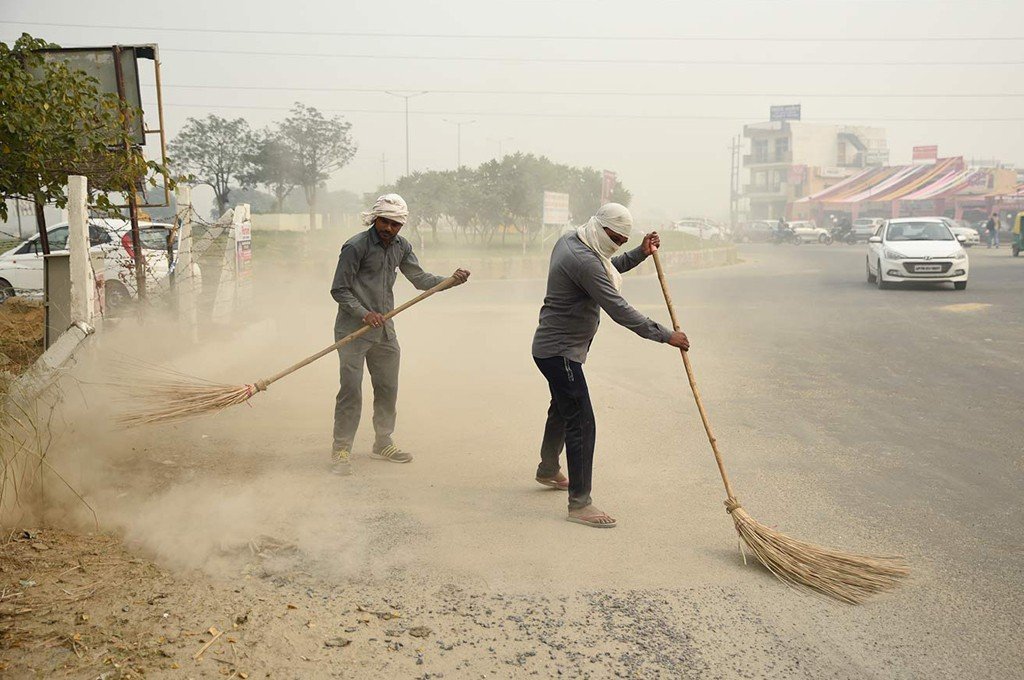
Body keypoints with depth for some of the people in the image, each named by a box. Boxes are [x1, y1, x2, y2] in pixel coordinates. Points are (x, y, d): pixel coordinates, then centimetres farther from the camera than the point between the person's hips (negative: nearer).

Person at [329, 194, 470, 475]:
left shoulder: (401, 247, 7)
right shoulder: (356, 246, -14)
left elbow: (419, 278, 8)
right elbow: (339, 290, -12)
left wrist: (451, 280, -8)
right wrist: (364, 314, -24)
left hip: (384, 328, 7)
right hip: (353, 328, -7)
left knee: (388, 387, 13)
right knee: (350, 389, -7)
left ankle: (383, 443, 28)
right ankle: (341, 449, 3)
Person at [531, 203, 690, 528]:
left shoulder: (570, 240, 6)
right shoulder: (584, 261, -26)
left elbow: (608, 269, 24)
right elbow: (620, 311, -28)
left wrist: (641, 253, 9)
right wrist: (665, 335, -23)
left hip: (554, 347, 11)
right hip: (560, 351, -11)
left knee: (562, 410, 27)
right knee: (581, 423, -10)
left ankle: (548, 470, 48)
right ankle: (579, 504, -5)